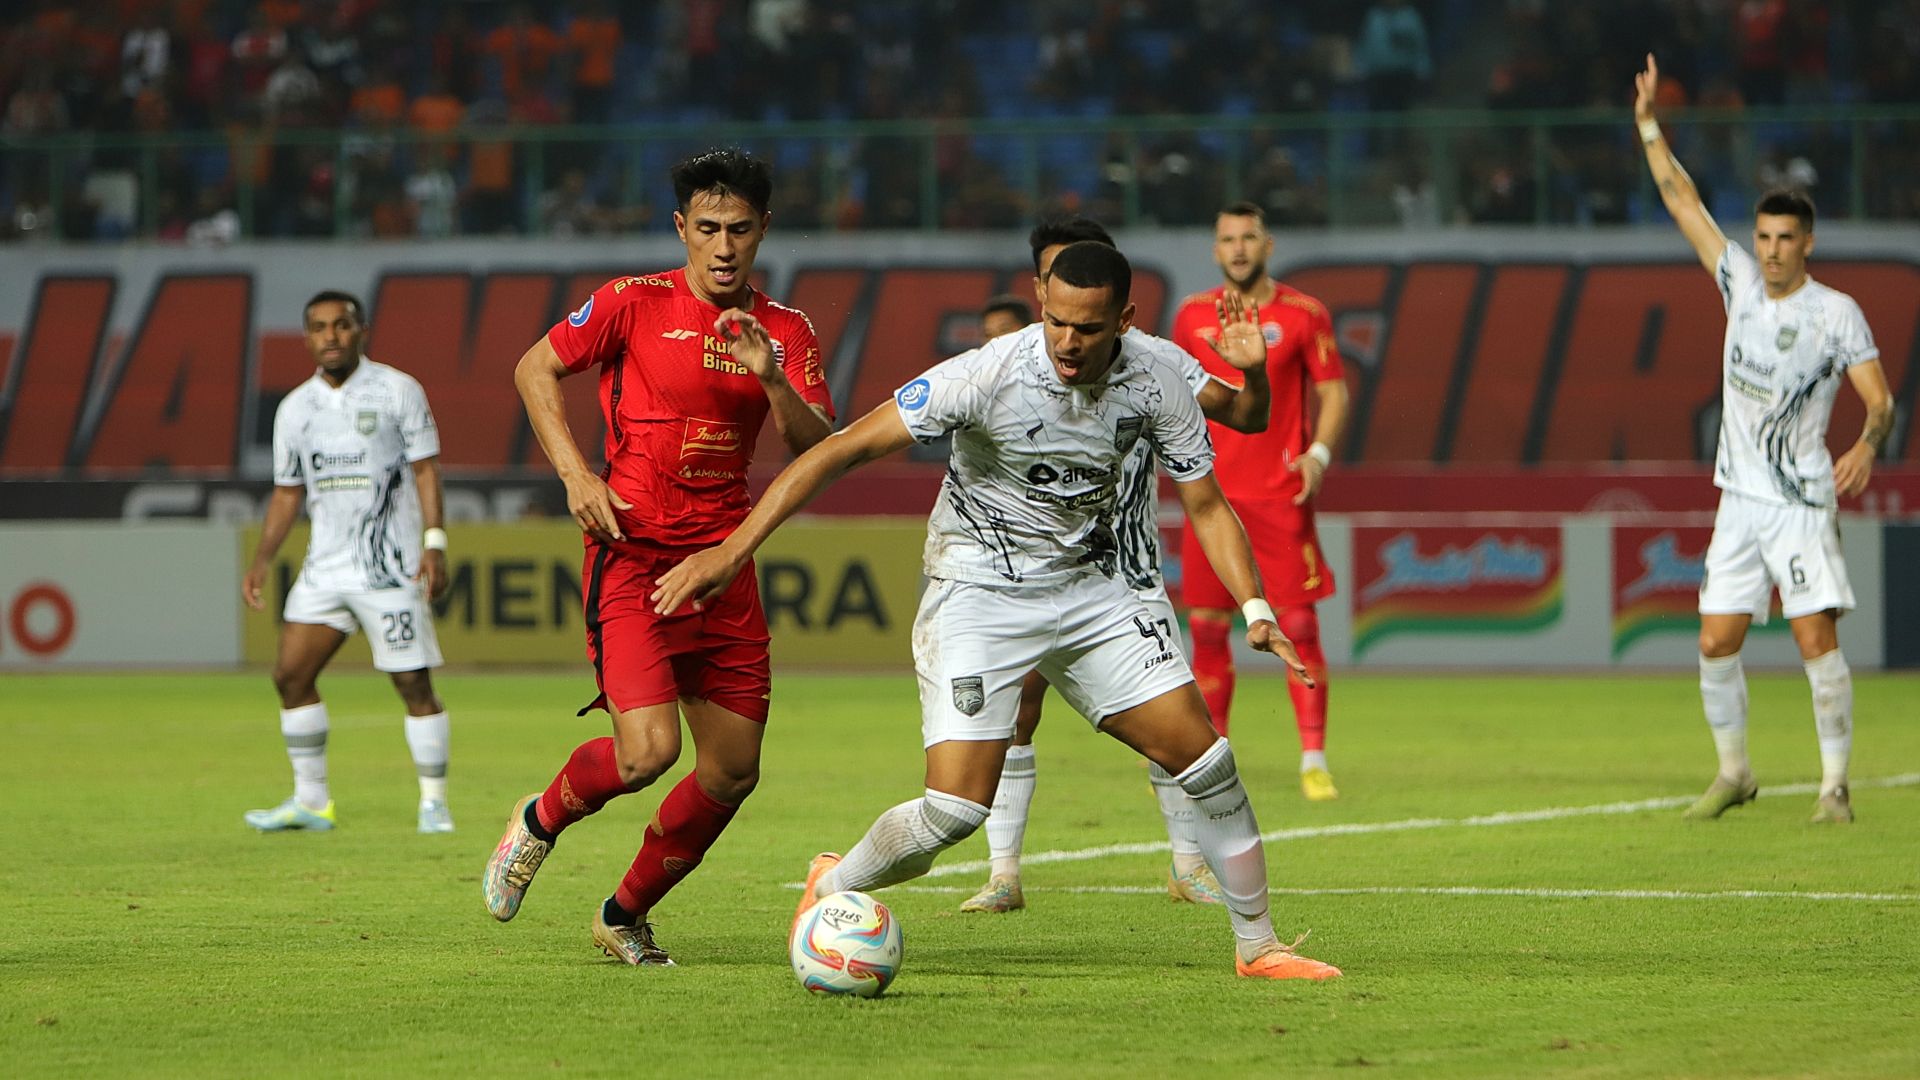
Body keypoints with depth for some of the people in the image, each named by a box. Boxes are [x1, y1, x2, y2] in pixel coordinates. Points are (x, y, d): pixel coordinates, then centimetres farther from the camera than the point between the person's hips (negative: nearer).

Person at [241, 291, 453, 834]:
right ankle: (310, 800, 9)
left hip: (390, 566, -5)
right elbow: (287, 491, 16)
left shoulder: (398, 391, -3)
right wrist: (262, 559, 8)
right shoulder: (295, 408, 10)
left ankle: (434, 802, 3)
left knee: (413, 683, -6)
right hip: (325, 566, 5)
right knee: (290, 675, -1)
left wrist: (434, 543, -14)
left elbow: (425, 468, -4)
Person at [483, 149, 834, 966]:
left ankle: (625, 914, 24)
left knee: (733, 769, 4)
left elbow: (817, 450, -3)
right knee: (648, 751, -21)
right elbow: (534, 368, 6)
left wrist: (771, 379, -21)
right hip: (633, 553, -5)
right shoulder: (633, 304, -3)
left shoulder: (785, 333, 8)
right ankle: (541, 821, 11)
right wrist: (575, 474, -6)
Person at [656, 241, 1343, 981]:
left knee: (1206, 761, -2)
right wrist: (733, 550, -28)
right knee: (955, 810, -16)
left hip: (1088, 588, 4)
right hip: (977, 594, -4)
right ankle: (831, 888, 14)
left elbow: (1207, 507, 1)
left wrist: (1255, 609, -15)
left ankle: (1257, 945, 15)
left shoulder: (1155, 387, -11)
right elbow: (845, 449, -23)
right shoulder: (990, 374, -24)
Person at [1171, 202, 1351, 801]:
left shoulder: (1303, 314, -1)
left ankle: (1314, 762, -5)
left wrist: (1319, 452, -16)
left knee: (1299, 626, -7)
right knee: (1207, 631, 4)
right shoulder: (1193, 315, 8)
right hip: (1212, 495, 3)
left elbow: (1333, 391, 0)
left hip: (1280, 495, -3)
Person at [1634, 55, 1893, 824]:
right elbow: (1682, 200, 9)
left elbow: (1879, 398, -10)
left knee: (1817, 639, -12)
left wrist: (1866, 447, -30)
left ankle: (1835, 784, -7)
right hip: (1739, 497, 5)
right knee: (1716, 644, 2)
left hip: (1801, 501, -5)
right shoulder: (1742, 284, 5)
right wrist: (1648, 123, 4)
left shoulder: (1838, 314, -7)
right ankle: (1733, 773, 18)